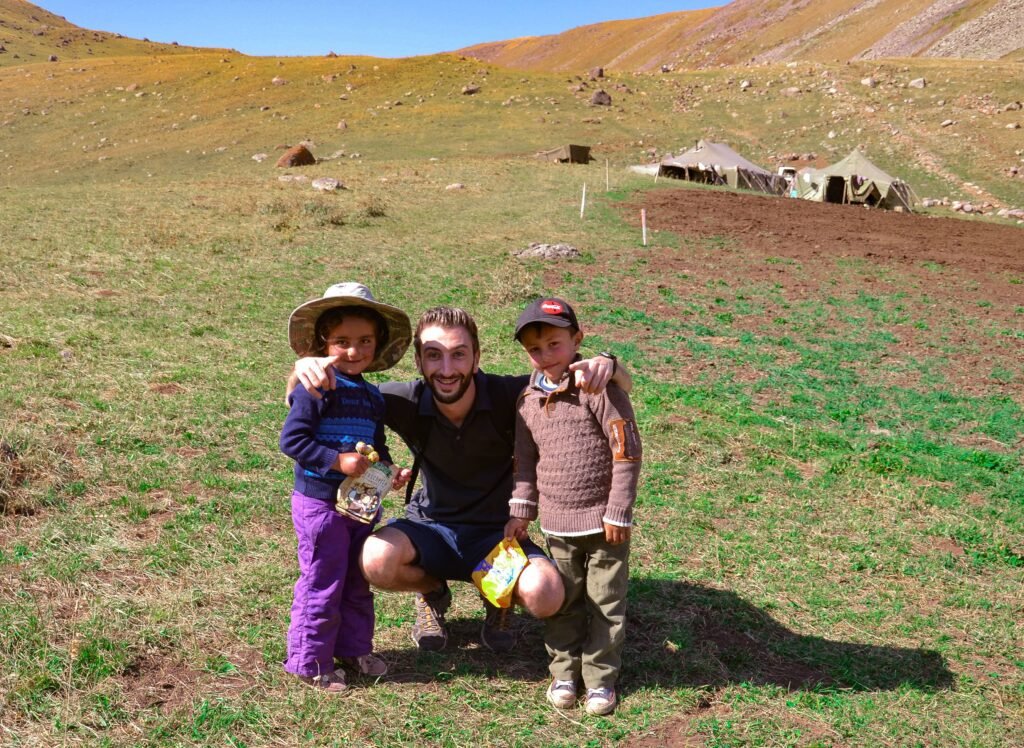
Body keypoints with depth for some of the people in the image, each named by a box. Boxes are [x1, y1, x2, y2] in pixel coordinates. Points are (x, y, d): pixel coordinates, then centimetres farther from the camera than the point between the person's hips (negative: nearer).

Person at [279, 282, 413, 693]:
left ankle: (353, 646, 35)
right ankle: (309, 661, 16)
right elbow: (291, 439, -20)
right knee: (322, 583, 1)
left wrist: (387, 470, -1)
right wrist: (337, 462, -24)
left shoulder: (372, 396, 9)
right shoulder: (316, 389, -16)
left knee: (358, 582, 19)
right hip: (320, 501, -8)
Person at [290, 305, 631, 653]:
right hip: (430, 529, 1)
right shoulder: (407, 401, -14)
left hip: (497, 533, -1)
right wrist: (304, 366, -31)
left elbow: (618, 389, -13)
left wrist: (605, 364, -38)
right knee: (377, 561, -31)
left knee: (545, 595, -30)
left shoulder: (508, 395, -18)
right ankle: (433, 593, 6)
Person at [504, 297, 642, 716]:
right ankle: (564, 672, 30)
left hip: (603, 521, -4)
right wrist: (521, 511, 9)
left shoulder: (599, 388, -14)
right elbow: (525, 460, 13)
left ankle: (600, 677, 21)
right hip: (557, 523, 4)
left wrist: (618, 513, -13)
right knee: (562, 603, 15)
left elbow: (626, 452, -13)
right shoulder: (528, 401, 3)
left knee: (606, 602, 8)